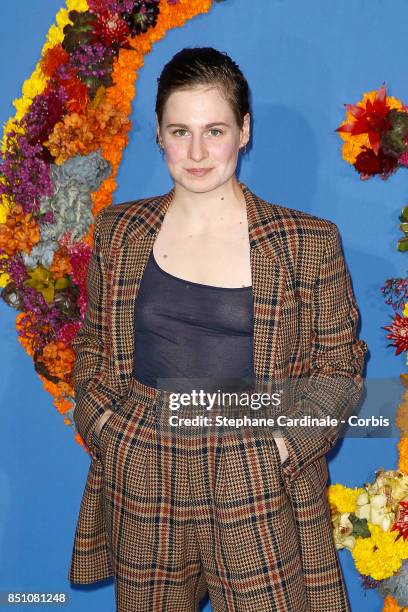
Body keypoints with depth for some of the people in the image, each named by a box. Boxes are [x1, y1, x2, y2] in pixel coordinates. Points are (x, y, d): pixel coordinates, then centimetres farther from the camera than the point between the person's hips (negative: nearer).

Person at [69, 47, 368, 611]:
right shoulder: (117, 232, 2)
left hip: (257, 484, -2)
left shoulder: (308, 243, -5)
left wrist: (281, 446, -11)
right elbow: (92, 342, 12)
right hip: (142, 478, 2)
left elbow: (340, 365, 0)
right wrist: (102, 422, -2)